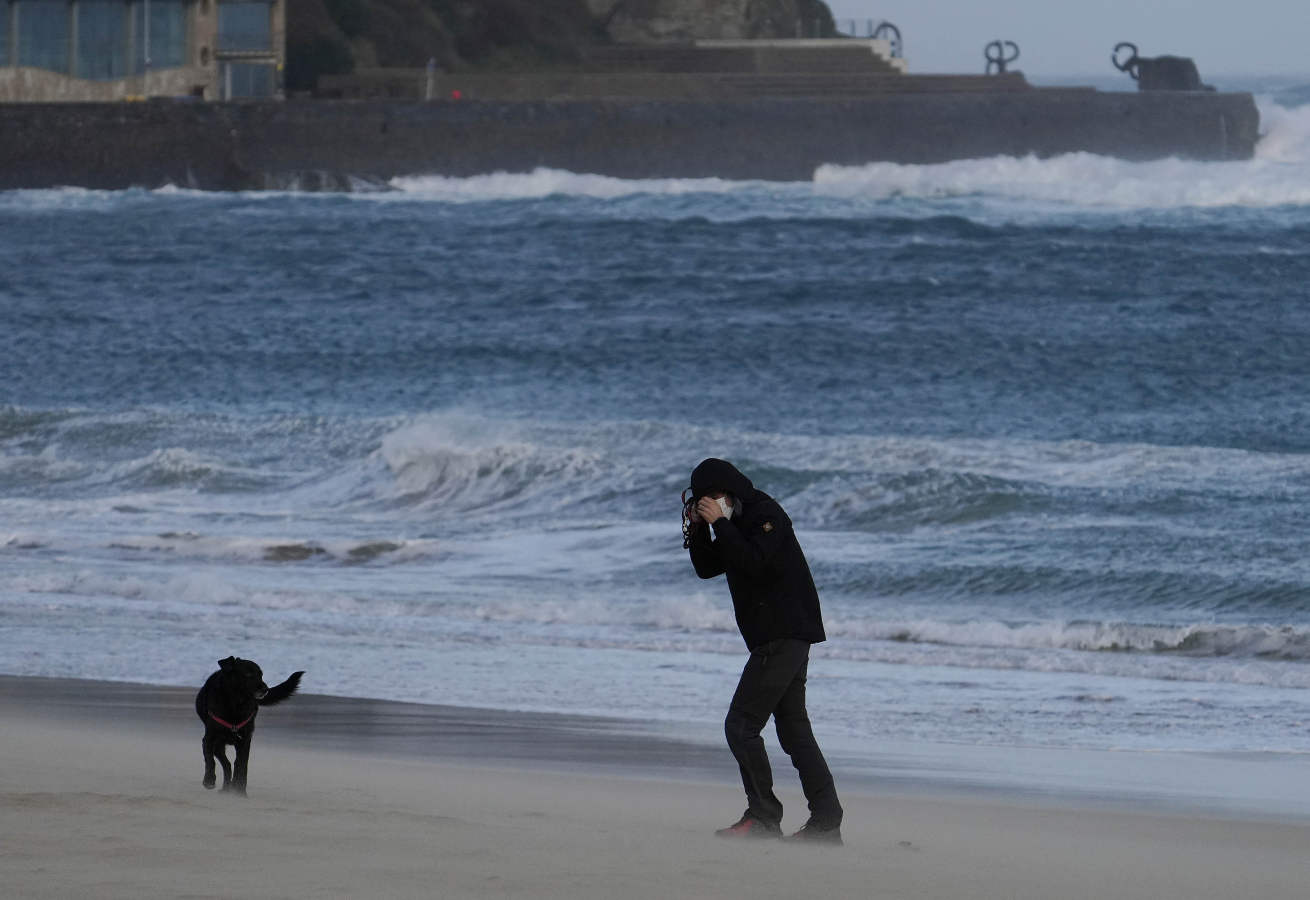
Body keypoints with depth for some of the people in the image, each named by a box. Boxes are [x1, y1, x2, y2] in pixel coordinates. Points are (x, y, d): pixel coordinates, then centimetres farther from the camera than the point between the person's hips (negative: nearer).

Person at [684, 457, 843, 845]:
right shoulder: (739, 522, 18)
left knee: (741, 725, -10)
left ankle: (763, 816, -9)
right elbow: (707, 567, 20)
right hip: (783, 638, 11)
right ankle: (826, 822, 4)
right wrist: (696, 529, 6)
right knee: (794, 729, 8)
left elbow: (754, 562, -25)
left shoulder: (766, 515, -11)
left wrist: (720, 523, -21)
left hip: (784, 635, -11)